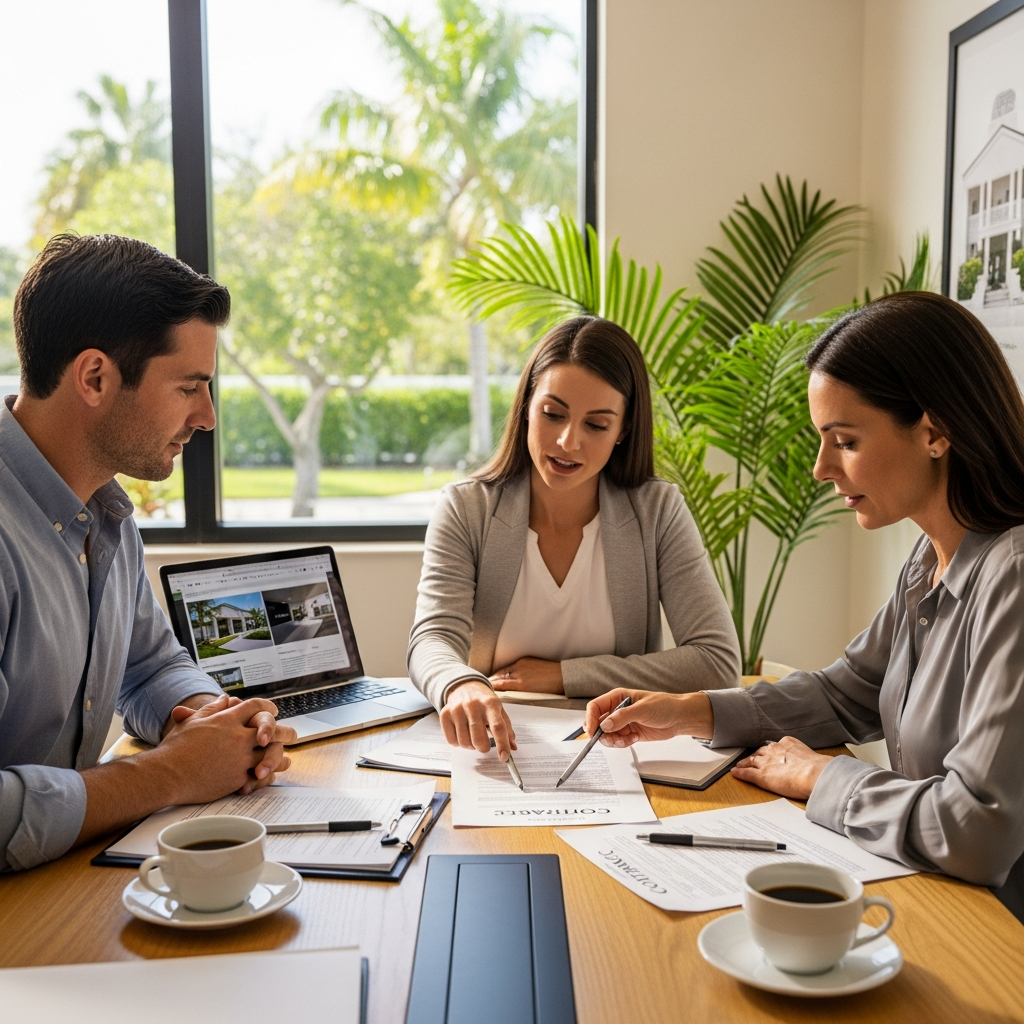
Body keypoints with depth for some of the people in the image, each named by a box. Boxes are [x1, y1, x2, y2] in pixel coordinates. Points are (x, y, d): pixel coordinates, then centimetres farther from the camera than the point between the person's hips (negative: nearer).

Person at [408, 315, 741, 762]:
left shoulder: (658, 512, -3)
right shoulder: (464, 511, -3)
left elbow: (719, 662, -9)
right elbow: (433, 640, -16)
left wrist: (563, 675, -11)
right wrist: (461, 688, -41)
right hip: (491, 751, -1)